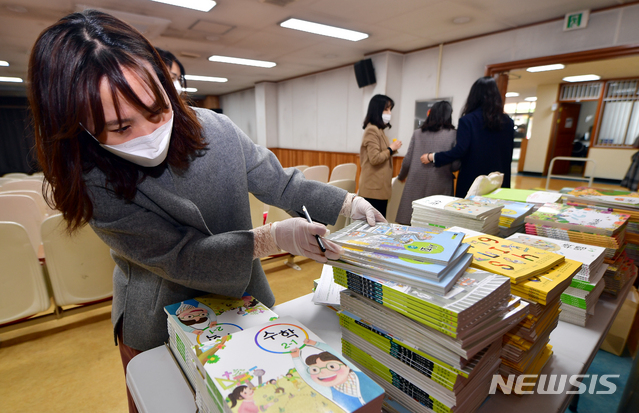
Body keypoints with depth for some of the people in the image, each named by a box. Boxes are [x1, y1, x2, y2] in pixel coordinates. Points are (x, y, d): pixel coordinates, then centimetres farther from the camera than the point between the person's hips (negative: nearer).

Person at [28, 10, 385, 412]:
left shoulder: (215, 130, -16)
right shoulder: (91, 182, -23)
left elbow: (281, 183, -8)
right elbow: (180, 257, -27)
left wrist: (347, 203, -18)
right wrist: (274, 238, -37)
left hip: (245, 306, 3)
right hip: (159, 332, -2)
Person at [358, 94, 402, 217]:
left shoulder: (379, 130, 18)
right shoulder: (372, 130, -12)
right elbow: (375, 158, -19)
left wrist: (392, 150, 9)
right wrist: (391, 149, -8)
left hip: (380, 187, 10)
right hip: (374, 188, -10)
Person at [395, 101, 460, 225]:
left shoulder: (418, 133, 4)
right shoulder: (453, 134, -3)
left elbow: (407, 161, 6)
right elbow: (456, 165, -5)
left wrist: (401, 177, 24)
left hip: (416, 184, 2)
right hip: (440, 186, -2)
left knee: (412, 225, 8)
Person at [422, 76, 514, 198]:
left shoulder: (468, 120, -10)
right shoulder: (508, 122, 4)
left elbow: (460, 150, -19)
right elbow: (508, 154, 10)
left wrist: (432, 157, -11)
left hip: (472, 180, -4)